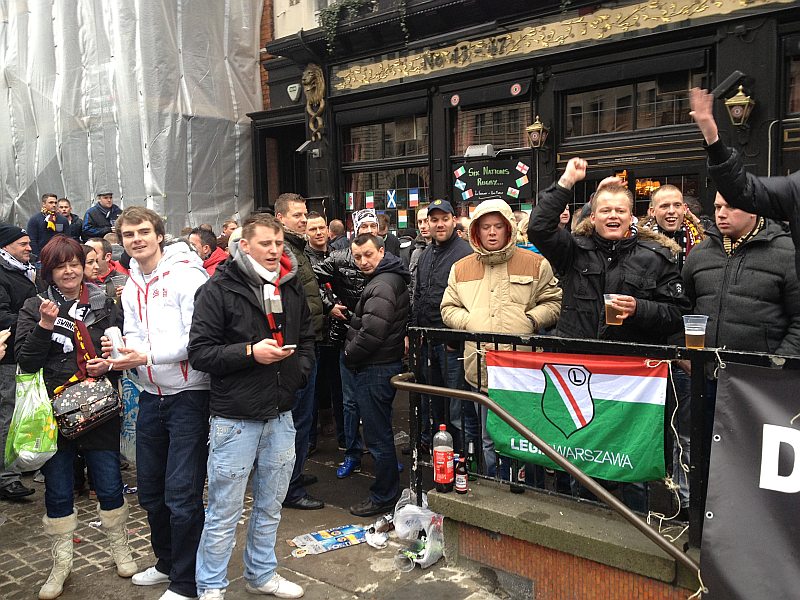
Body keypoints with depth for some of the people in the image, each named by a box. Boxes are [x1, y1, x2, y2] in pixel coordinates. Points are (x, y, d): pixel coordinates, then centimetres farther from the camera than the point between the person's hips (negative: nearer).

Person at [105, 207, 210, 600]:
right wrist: (123, 353, -7)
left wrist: (148, 355, -24)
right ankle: (166, 563, 39)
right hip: (151, 396, 8)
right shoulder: (132, 285, 12)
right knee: (150, 489, 18)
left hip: (188, 395, -8)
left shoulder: (186, 273, -12)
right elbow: (136, 337, 14)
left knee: (182, 494, -3)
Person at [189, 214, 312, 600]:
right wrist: (250, 352, -20)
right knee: (224, 512, 4)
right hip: (235, 417, -5)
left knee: (270, 505, 18)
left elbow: (306, 339, 21)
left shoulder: (292, 288, 8)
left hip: (281, 415, 6)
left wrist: (299, 370, 3)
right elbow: (199, 352, -11)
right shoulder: (219, 290, -9)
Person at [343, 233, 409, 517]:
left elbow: (370, 333, -27)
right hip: (387, 363, 11)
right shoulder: (392, 279, 14)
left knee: (378, 437, 0)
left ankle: (383, 498, 11)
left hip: (375, 368, -11)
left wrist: (349, 356, -11)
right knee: (381, 433, 21)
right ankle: (388, 491, 34)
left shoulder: (382, 286, -19)